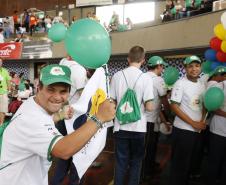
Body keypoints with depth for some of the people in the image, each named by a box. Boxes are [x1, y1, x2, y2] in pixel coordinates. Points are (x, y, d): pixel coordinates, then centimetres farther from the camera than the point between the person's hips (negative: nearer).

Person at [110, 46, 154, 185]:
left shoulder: (117, 76, -4)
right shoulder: (146, 78, -11)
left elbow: (112, 102, 1)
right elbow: (149, 107, -15)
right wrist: (150, 106, 7)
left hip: (121, 126, 2)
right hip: (138, 127, -1)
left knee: (121, 162, 14)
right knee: (136, 162, 17)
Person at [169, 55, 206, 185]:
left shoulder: (202, 85, 9)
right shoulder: (181, 83, -11)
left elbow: (203, 106, 17)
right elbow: (174, 106, -15)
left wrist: (202, 122, -3)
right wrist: (193, 123, -16)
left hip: (197, 130, 7)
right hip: (183, 130, -6)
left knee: (190, 162, 19)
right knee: (179, 164, 3)